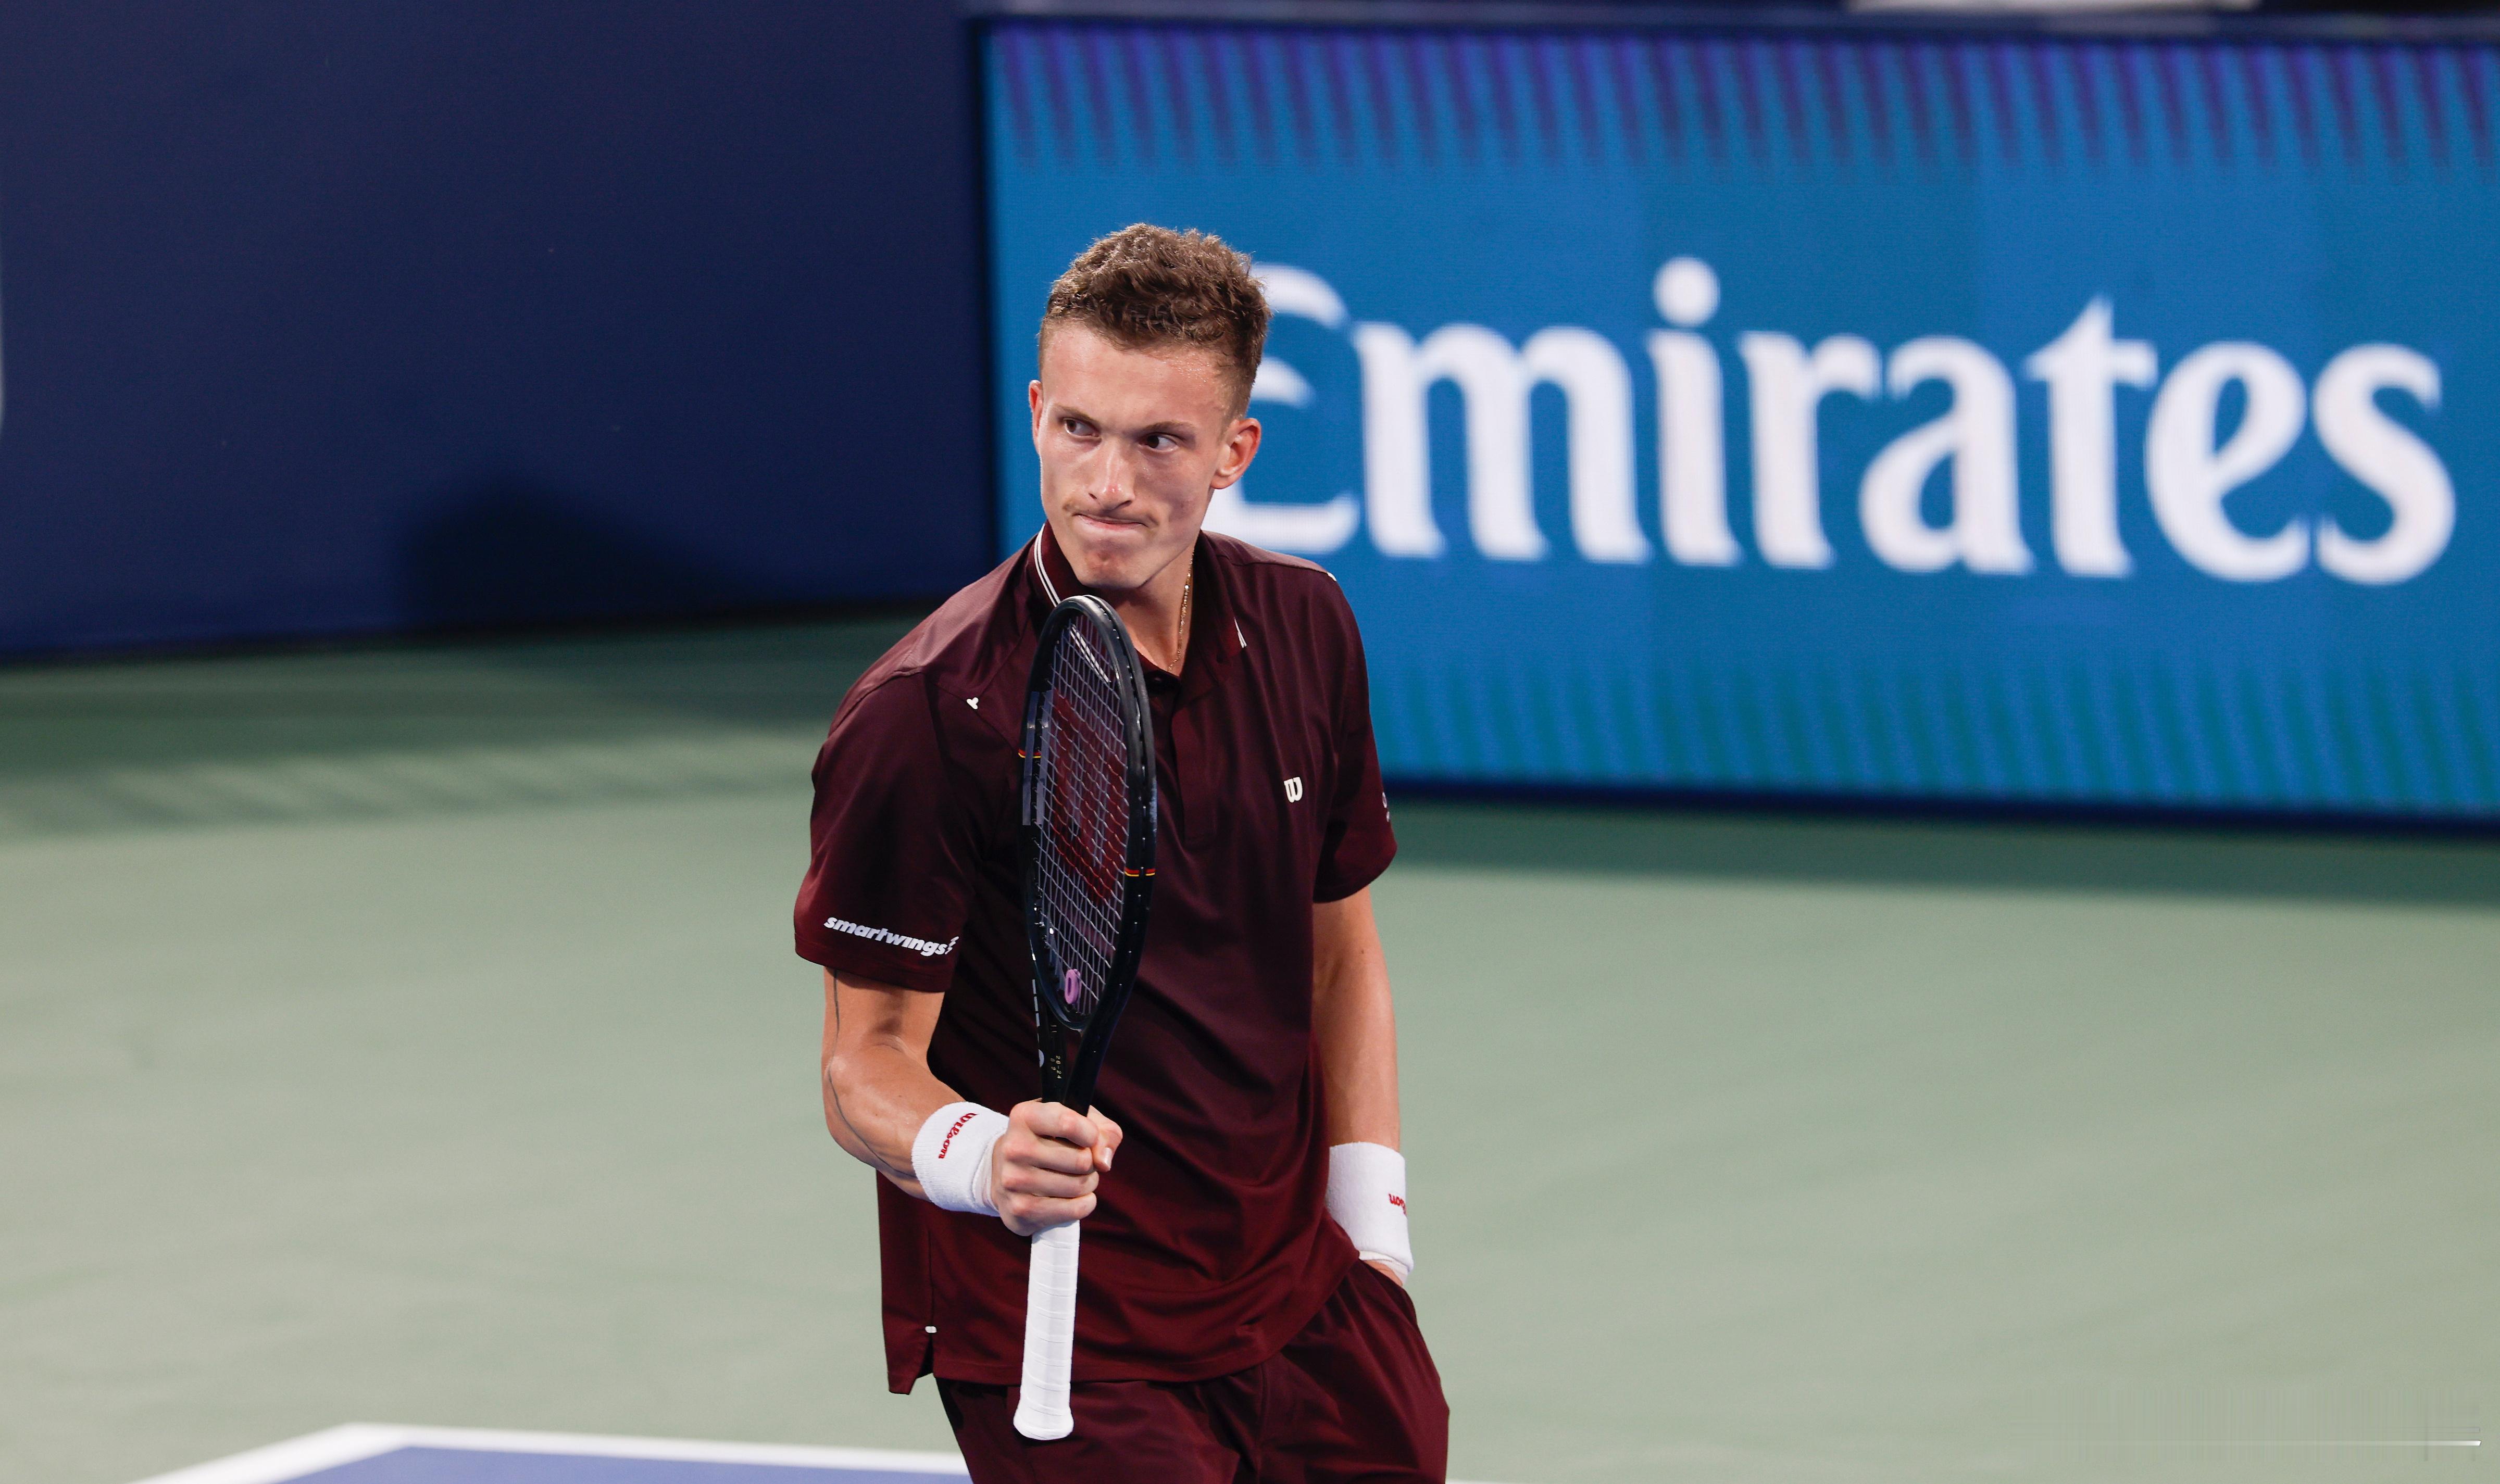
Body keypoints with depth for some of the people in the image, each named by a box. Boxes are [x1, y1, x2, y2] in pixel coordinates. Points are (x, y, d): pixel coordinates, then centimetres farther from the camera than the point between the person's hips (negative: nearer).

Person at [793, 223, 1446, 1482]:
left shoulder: (1303, 630, 2)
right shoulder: (924, 715, -17)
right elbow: (867, 1062, -14)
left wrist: (1371, 1224, 8)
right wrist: (980, 1156, -34)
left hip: (1303, 1307, 6)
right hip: (1064, 1352, -6)